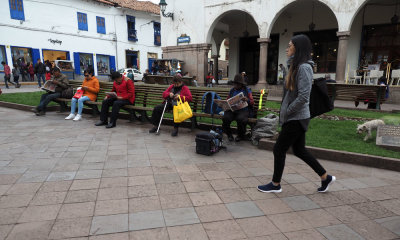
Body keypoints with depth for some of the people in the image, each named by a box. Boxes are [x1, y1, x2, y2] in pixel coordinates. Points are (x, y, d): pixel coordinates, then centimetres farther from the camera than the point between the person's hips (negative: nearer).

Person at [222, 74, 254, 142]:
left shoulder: (247, 90, 12)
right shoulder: (232, 90, 20)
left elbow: (252, 102, 7)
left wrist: (247, 100, -15)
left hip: (243, 110, -2)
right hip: (231, 110, 2)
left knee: (240, 119, -36)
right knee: (225, 118, -30)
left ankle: (241, 136, -4)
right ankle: (229, 134, -3)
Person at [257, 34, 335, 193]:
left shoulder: (304, 67, -17)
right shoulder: (296, 66, 13)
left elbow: (303, 97, -25)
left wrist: (287, 111, -16)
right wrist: (285, 112, 9)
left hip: (296, 119, -10)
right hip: (295, 118, 10)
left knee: (279, 149, 1)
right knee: (299, 150, 18)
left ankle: (275, 185, 18)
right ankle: (325, 177, 30)